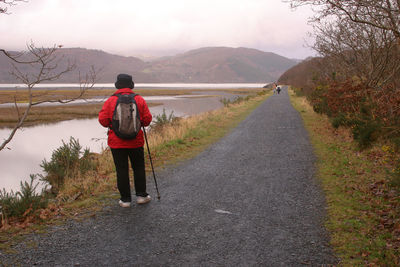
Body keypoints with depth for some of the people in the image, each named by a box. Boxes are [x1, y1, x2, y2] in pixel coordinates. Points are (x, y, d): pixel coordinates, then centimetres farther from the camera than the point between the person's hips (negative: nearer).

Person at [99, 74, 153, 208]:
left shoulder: (110, 101, -6)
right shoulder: (139, 100, -2)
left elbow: (103, 120, -8)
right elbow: (147, 119, -3)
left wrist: (113, 124, 12)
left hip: (116, 142, -1)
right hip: (135, 141, 1)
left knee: (121, 170, 5)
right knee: (138, 167, 15)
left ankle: (125, 199, 9)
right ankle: (141, 195, 19)